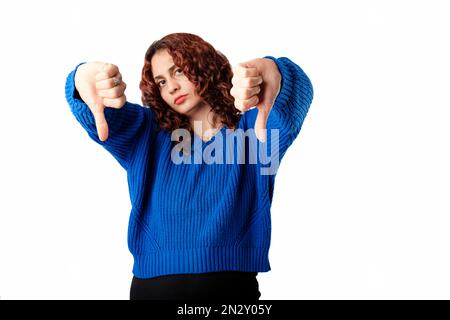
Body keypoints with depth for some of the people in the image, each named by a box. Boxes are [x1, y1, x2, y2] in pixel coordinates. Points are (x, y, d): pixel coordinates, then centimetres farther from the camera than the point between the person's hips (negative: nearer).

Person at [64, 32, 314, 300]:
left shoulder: (254, 128, 0)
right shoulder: (146, 133, 7)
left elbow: (297, 94, -20)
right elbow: (100, 115, -9)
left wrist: (273, 72, -45)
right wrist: (84, 76, -34)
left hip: (233, 287, -1)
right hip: (152, 286, 2)